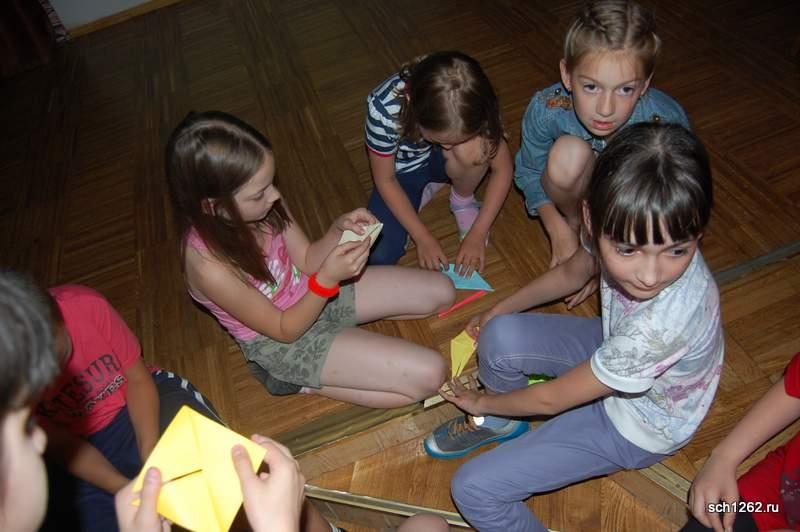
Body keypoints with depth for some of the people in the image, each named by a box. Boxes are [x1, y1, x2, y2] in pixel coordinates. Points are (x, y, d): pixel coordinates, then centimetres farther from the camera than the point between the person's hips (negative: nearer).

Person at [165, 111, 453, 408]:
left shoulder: (261, 207, -17)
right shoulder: (210, 267, -33)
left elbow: (307, 261, -3)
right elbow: (284, 330, -21)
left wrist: (339, 230, -22)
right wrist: (327, 280, -35)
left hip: (308, 292, 7)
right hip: (284, 343, -6)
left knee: (441, 292, 9)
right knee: (429, 375, -14)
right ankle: (303, 381, -2)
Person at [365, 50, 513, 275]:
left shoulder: (472, 104, -30)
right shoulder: (383, 109, -35)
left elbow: (502, 168, -18)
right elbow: (385, 180, -20)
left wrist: (477, 233, -20)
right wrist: (423, 237, -20)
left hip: (442, 162, 1)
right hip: (403, 171, 0)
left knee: (472, 148, -35)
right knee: (378, 257, -17)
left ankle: (463, 201, -2)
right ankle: (427, 189, 7)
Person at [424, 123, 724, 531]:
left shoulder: (664, 322, -42)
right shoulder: (620, 232, -25)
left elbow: (550, 399, -26)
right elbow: (571, 273, 1)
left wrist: (482, 400, -7)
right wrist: (498, 311, 12)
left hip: (637, 426, -6)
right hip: (613, 351, 6)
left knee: (473, 490, -14)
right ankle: (499, 423, 15)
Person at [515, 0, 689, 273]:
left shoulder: (667, 123, -33)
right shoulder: (546, 109, -32)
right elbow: (529, 172, -12)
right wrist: (559, 230, -22)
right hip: (579, 190, 0)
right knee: (568, 152, -34)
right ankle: (573, 221, -5)